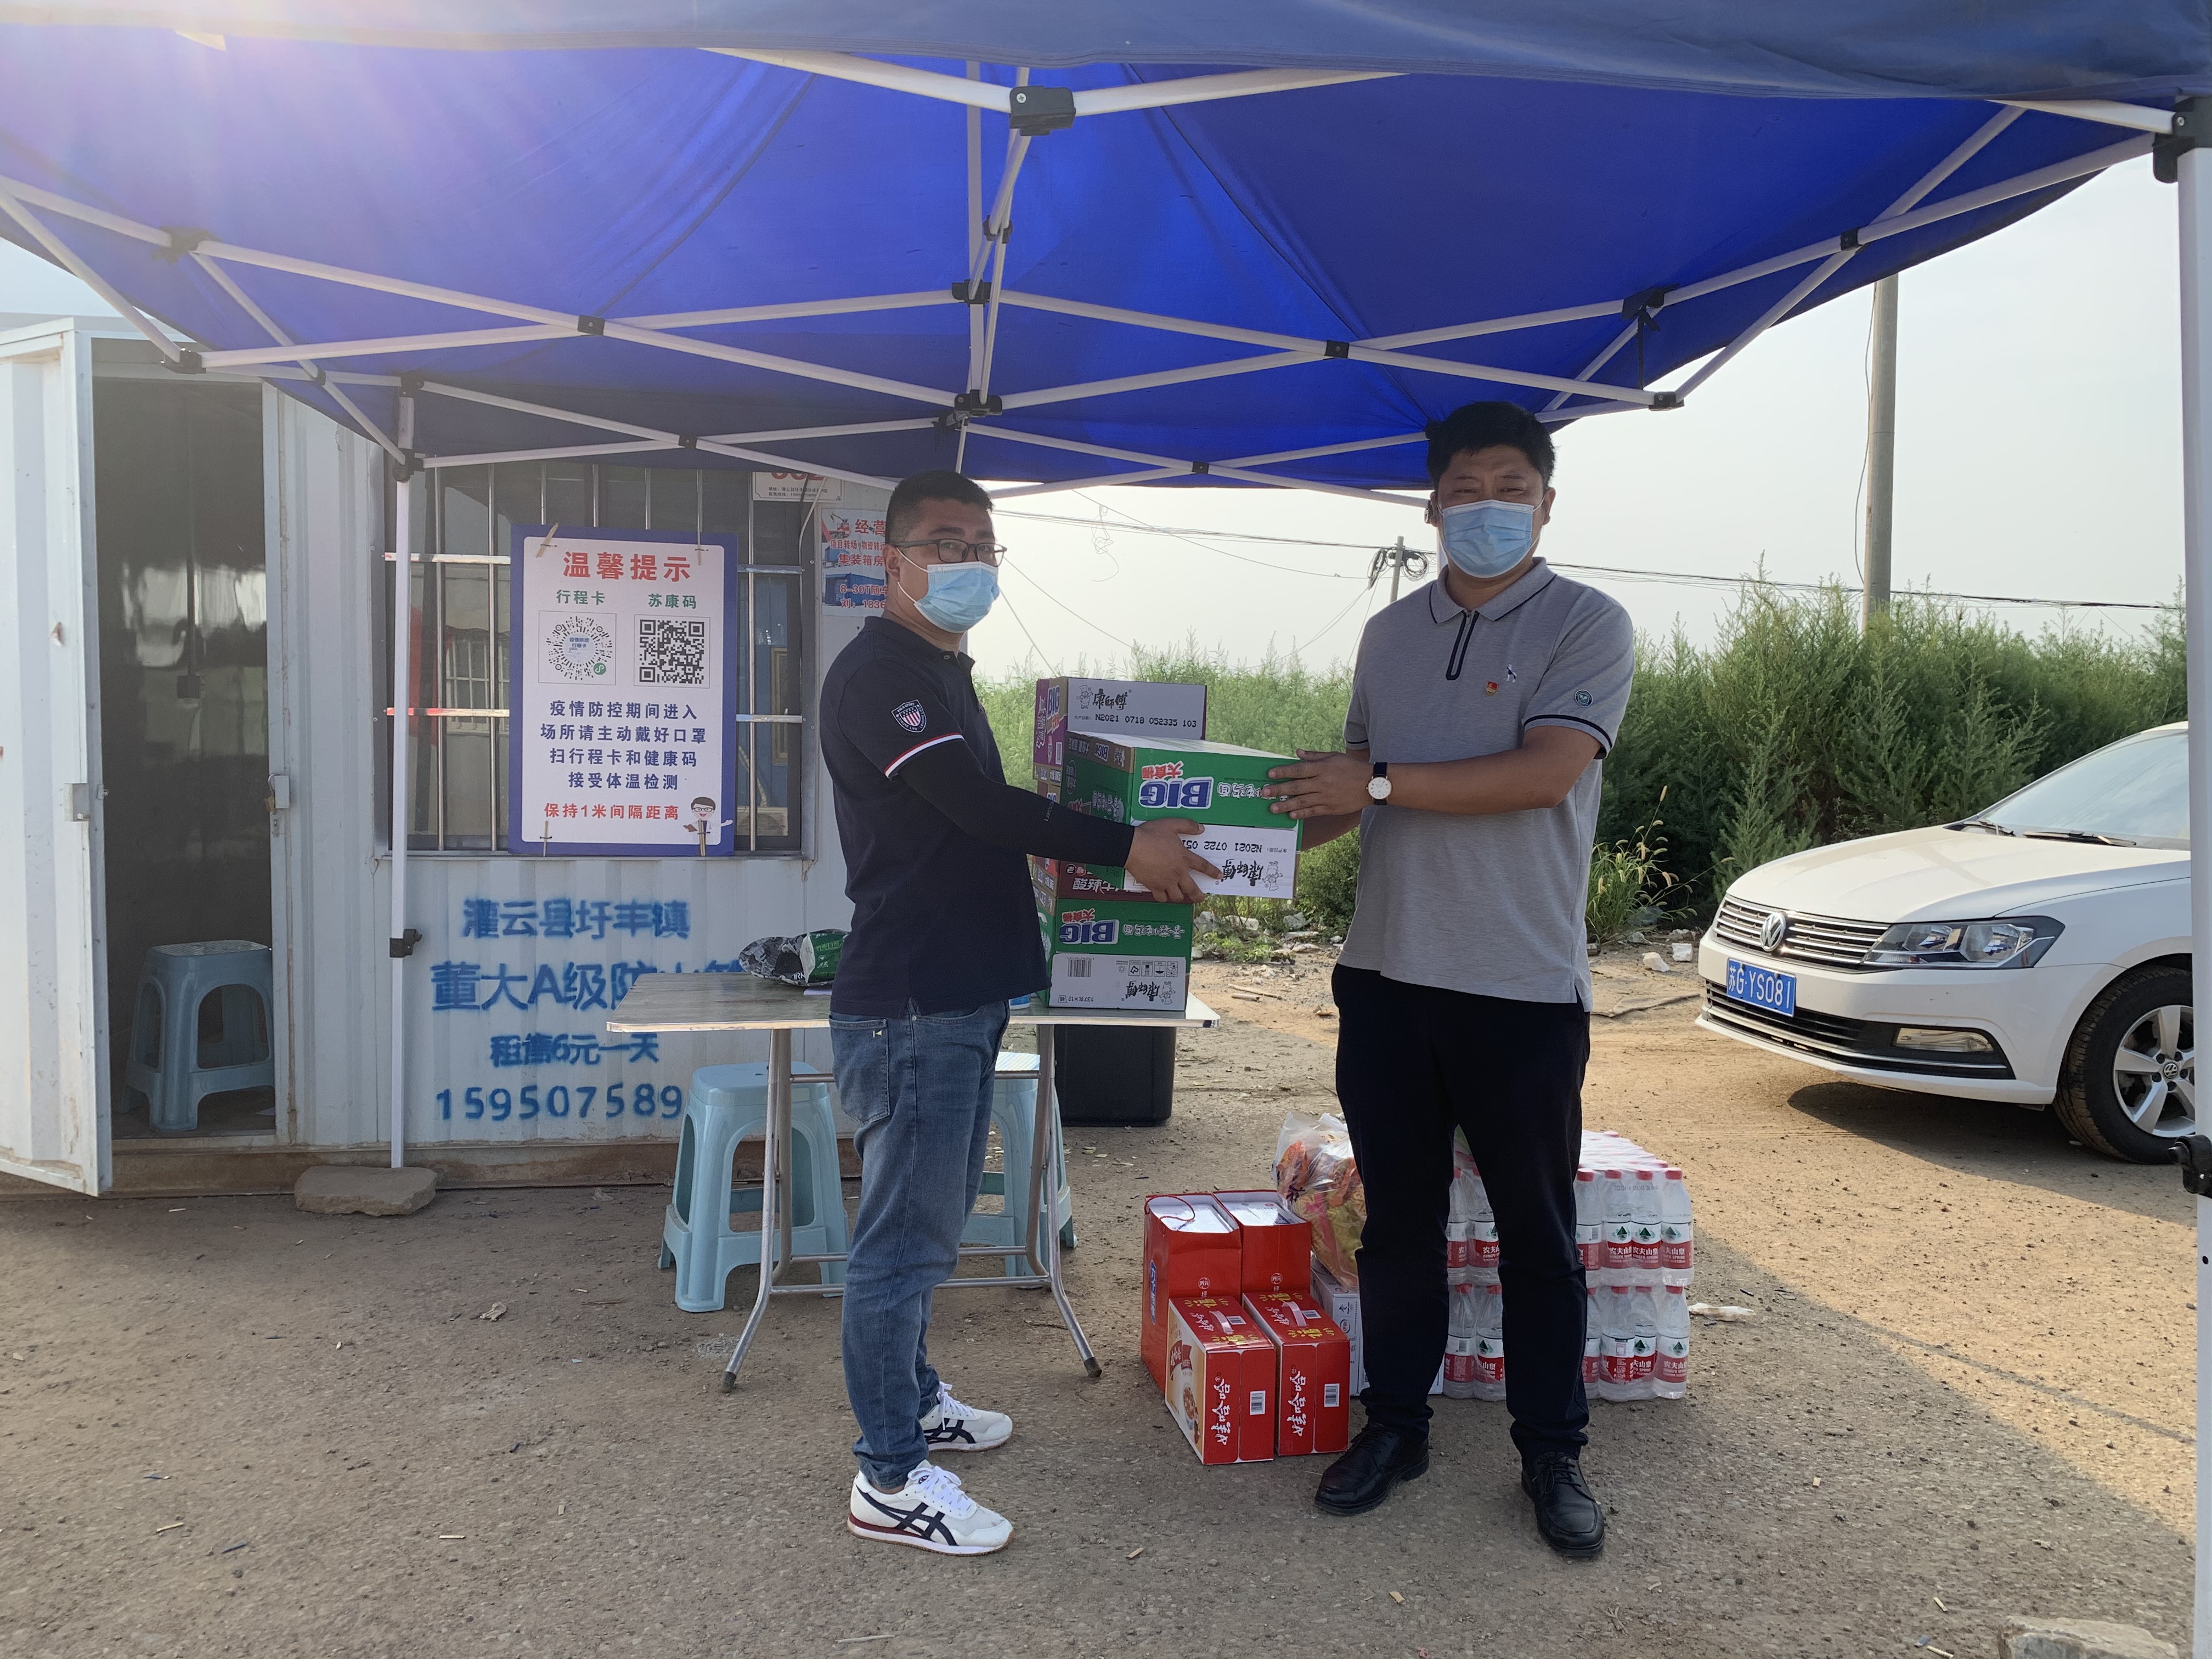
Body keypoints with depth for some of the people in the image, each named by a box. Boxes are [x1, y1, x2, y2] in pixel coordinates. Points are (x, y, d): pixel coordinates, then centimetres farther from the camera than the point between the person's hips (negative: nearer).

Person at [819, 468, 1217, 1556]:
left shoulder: (943, 673, 19)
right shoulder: (877, 671, -13)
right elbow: (972, 802, -22)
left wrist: (1058, 842, 11)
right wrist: (1124, 846, -19)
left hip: (962, 996, 10)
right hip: (908, 1005, -10)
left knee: (927, 1223, 21)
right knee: (903, 1237, -2)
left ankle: (911, 1400, 36)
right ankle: (889, 1479, 9)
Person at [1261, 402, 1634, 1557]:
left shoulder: (1586, 625, -4)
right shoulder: (1390, 634, 13)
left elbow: (1542, 773, -17)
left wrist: (1379, 785, -17)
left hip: (1521, 984, -4)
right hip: (1387, 973, 5)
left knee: (1538, 1233, 8)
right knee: (1398, 1221, 14)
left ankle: (1552, 1453, 24)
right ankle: (1393, 1427, 29)